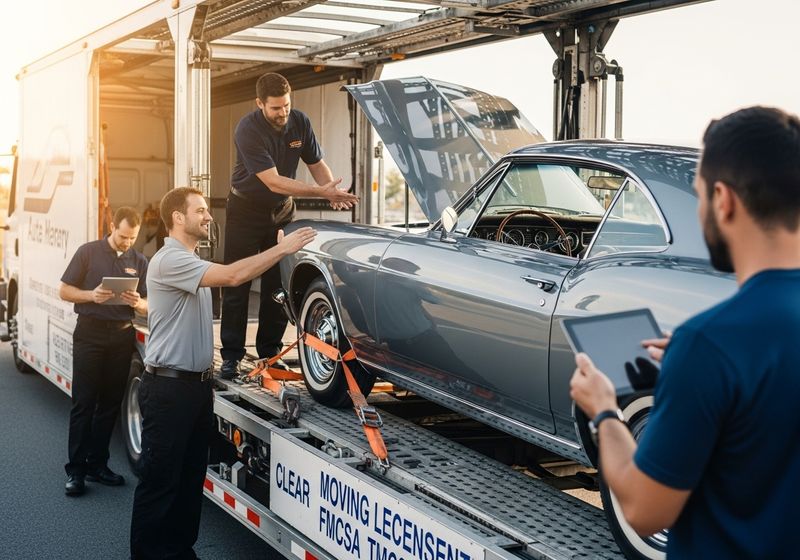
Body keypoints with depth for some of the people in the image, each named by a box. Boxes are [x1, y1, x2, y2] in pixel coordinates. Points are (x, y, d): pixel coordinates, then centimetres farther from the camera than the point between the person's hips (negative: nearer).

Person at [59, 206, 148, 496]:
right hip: (90, 333, -4)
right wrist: (91, 295, -19)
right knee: (83, 404, -3)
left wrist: (137, 303, -13)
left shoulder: (140, 262, 9)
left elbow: (148, 307, 10)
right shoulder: (88, 252, -1)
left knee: (110, 404, 9)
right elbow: (64, 290, 0)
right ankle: (75, 469, 1)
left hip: (122, 336, 4)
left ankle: (97, 464, 18)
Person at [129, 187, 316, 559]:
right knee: (159, 481, -2)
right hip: (168, 387, -10)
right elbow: (233, 276, -28)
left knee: (192, 477, 14)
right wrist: (282, 249, -23)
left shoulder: (192, 263, 17)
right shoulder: (169, 260, -16)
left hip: (196, 384, 10)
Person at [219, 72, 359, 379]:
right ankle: (231, 355, 3)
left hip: (281, 212, 4)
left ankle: (270, 350, 15)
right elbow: (273, 182, -30)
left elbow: (317, 163, 2)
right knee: (236, 285, -2)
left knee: (277, 285, 5)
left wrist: (334, 193, -20)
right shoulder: (248, 129, -25)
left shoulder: (300, 122, -8)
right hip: (246, 211, -4)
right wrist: (322, 192, -37)